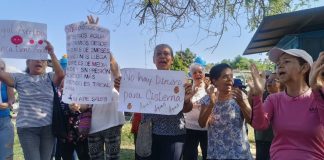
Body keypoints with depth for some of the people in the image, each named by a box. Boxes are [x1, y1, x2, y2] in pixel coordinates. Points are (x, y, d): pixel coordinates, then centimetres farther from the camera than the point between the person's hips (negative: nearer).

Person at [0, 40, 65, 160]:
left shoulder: (50, 77, 5)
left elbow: (61, 74, -15)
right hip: (27, 128, -1)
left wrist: (51, 53, -22)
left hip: (48, 127, 1)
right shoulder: (20, 78, 5)